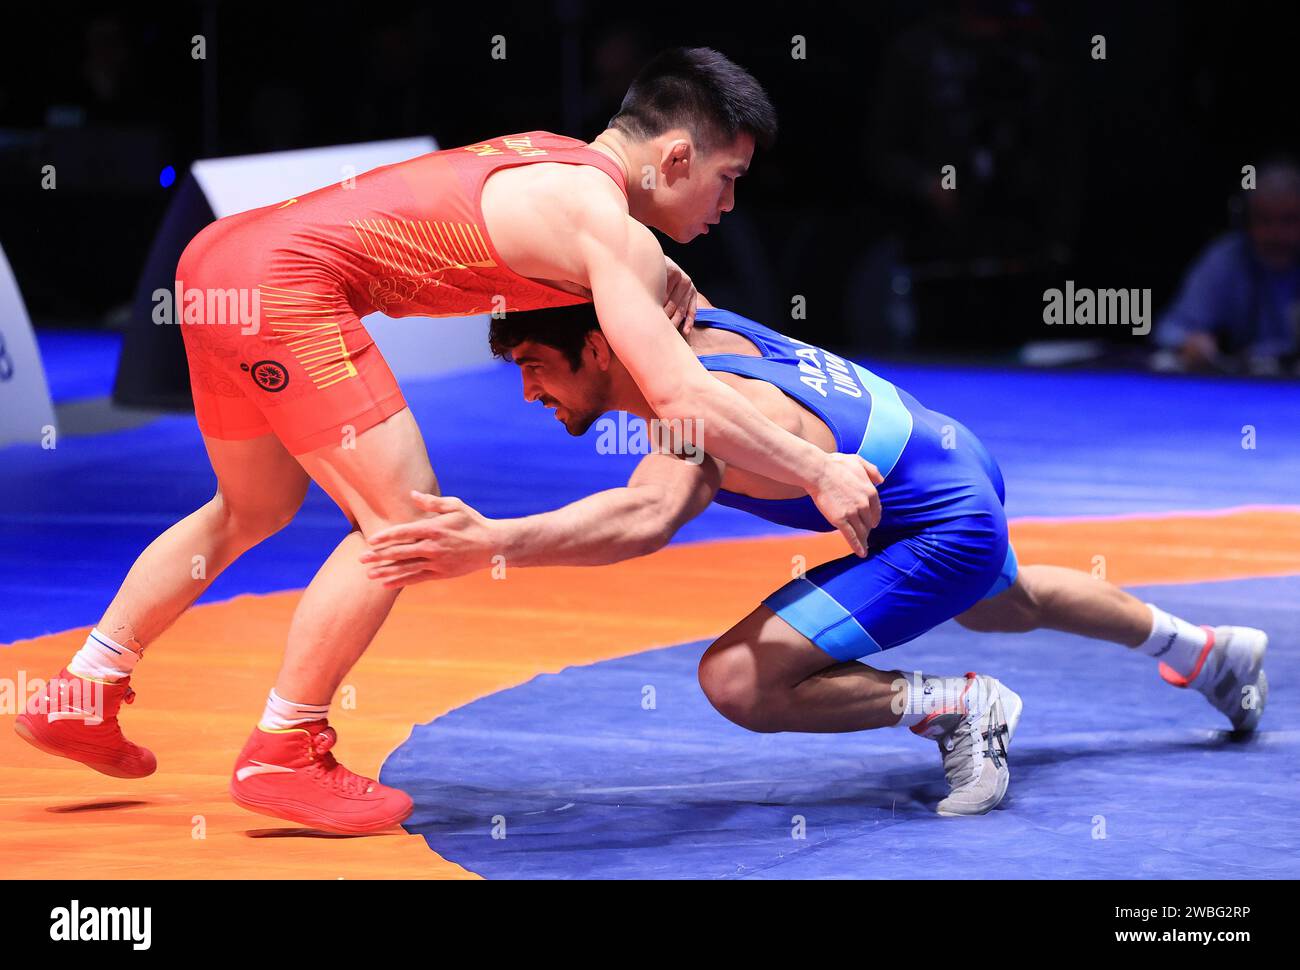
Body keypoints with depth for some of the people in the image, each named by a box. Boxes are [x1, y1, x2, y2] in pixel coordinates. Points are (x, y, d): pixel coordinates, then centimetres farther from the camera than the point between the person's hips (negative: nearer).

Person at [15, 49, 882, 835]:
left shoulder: (556, 159, 18)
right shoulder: (606, 222, -10)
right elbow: (678, 395, -17)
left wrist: (664, 286, 19)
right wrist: (819, 474, -9)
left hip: (222, 253, 10)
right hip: (288, 281, -10)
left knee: (254, 510, 27)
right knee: (404, 518, -7)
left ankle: (82, 698, 31)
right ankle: (284, 755, 1)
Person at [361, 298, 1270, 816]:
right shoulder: (694, 323, -8)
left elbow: (645, 517, -54)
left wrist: (497, 543, -66)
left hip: (947, 534, -10)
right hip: (955, 459, 10)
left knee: (738, 679, -21)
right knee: (1006, 602, 42)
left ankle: (957, 708, -5)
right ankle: (1210, 648, 64)